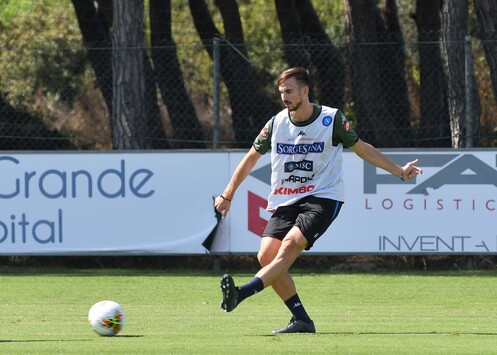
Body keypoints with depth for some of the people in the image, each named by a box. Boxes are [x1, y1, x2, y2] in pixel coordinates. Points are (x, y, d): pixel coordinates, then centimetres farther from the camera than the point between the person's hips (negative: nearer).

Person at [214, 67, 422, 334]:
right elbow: (251, 158, 17)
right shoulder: (276, 124, 4)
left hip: (322, 197, -5)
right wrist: (227, 195, 17)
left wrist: (400, 171, 9)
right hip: (284, 200, 5)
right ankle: (301, 320, -7)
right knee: (266, 255, -13)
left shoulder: (332, 120, -4)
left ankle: (241, 293, -44)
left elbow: (362, 149, 10)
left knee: (290, 245, -27)